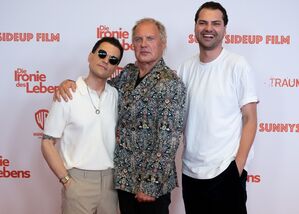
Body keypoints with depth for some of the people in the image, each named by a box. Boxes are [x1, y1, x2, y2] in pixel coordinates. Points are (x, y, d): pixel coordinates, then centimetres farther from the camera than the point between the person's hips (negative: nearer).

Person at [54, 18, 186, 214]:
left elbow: (168, 140, -19)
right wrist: (69, 82, -1)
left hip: (152, 182, -6)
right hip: (123, 176, 6)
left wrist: (150, 184, -19)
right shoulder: (128, 73, 5)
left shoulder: (170, 83, -15)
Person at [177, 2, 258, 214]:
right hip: (190, 171, 4)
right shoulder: (186, 68, 4)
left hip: (225, 172, -4)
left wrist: (238, 165, -13)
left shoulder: (238, 65, -8)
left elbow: (250, 120, -7)